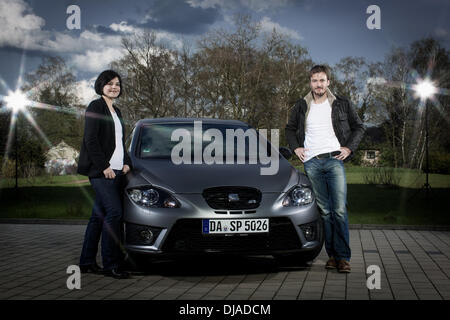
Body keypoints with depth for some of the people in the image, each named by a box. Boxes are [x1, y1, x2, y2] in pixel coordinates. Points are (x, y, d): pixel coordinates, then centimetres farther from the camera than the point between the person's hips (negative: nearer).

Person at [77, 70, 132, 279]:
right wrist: (104, 166, -16)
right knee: (114, 212, -14)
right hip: (100, 170, -8)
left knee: (99, 215, 9)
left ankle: (87, 262, 15)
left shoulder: (116, 111, 20)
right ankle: (111, 264, -11)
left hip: (115, 170, 8)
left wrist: (126, 162, 9)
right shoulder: (95, 107, -4)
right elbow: (91, 140, -12)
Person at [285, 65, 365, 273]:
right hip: (312, 162, 2)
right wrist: (295, 148, 9)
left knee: (339, 209, -10)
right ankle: (332, 255, 6)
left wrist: (349, 148, 3)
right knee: (324, 211, 2)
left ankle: (343, 256, -8)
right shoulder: (301, 106, 12)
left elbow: (358, 127, 15)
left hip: (334, 160, -2)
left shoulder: (341, 104, 8)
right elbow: (290, 129, 24)